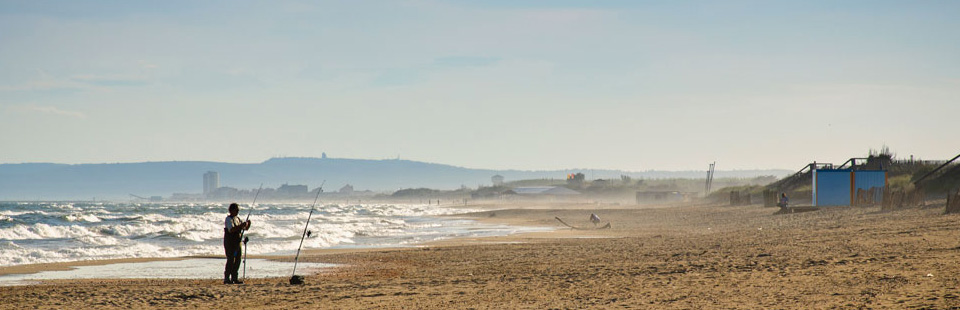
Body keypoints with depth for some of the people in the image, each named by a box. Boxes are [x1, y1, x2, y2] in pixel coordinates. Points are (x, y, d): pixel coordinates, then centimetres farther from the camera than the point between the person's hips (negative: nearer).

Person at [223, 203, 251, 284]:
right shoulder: (229, 219, -9)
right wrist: (241, 225, -29)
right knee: (231, 260, -10)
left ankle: (234, 278, 12)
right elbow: (231, 229, -25)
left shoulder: (238, 218, 15)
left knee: (237, 260, 6)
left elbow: (245, 228, 19)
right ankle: (226, 279, -8)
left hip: (237, 242, 8)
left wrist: (248, 224, -2)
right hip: (230, 243, -8)